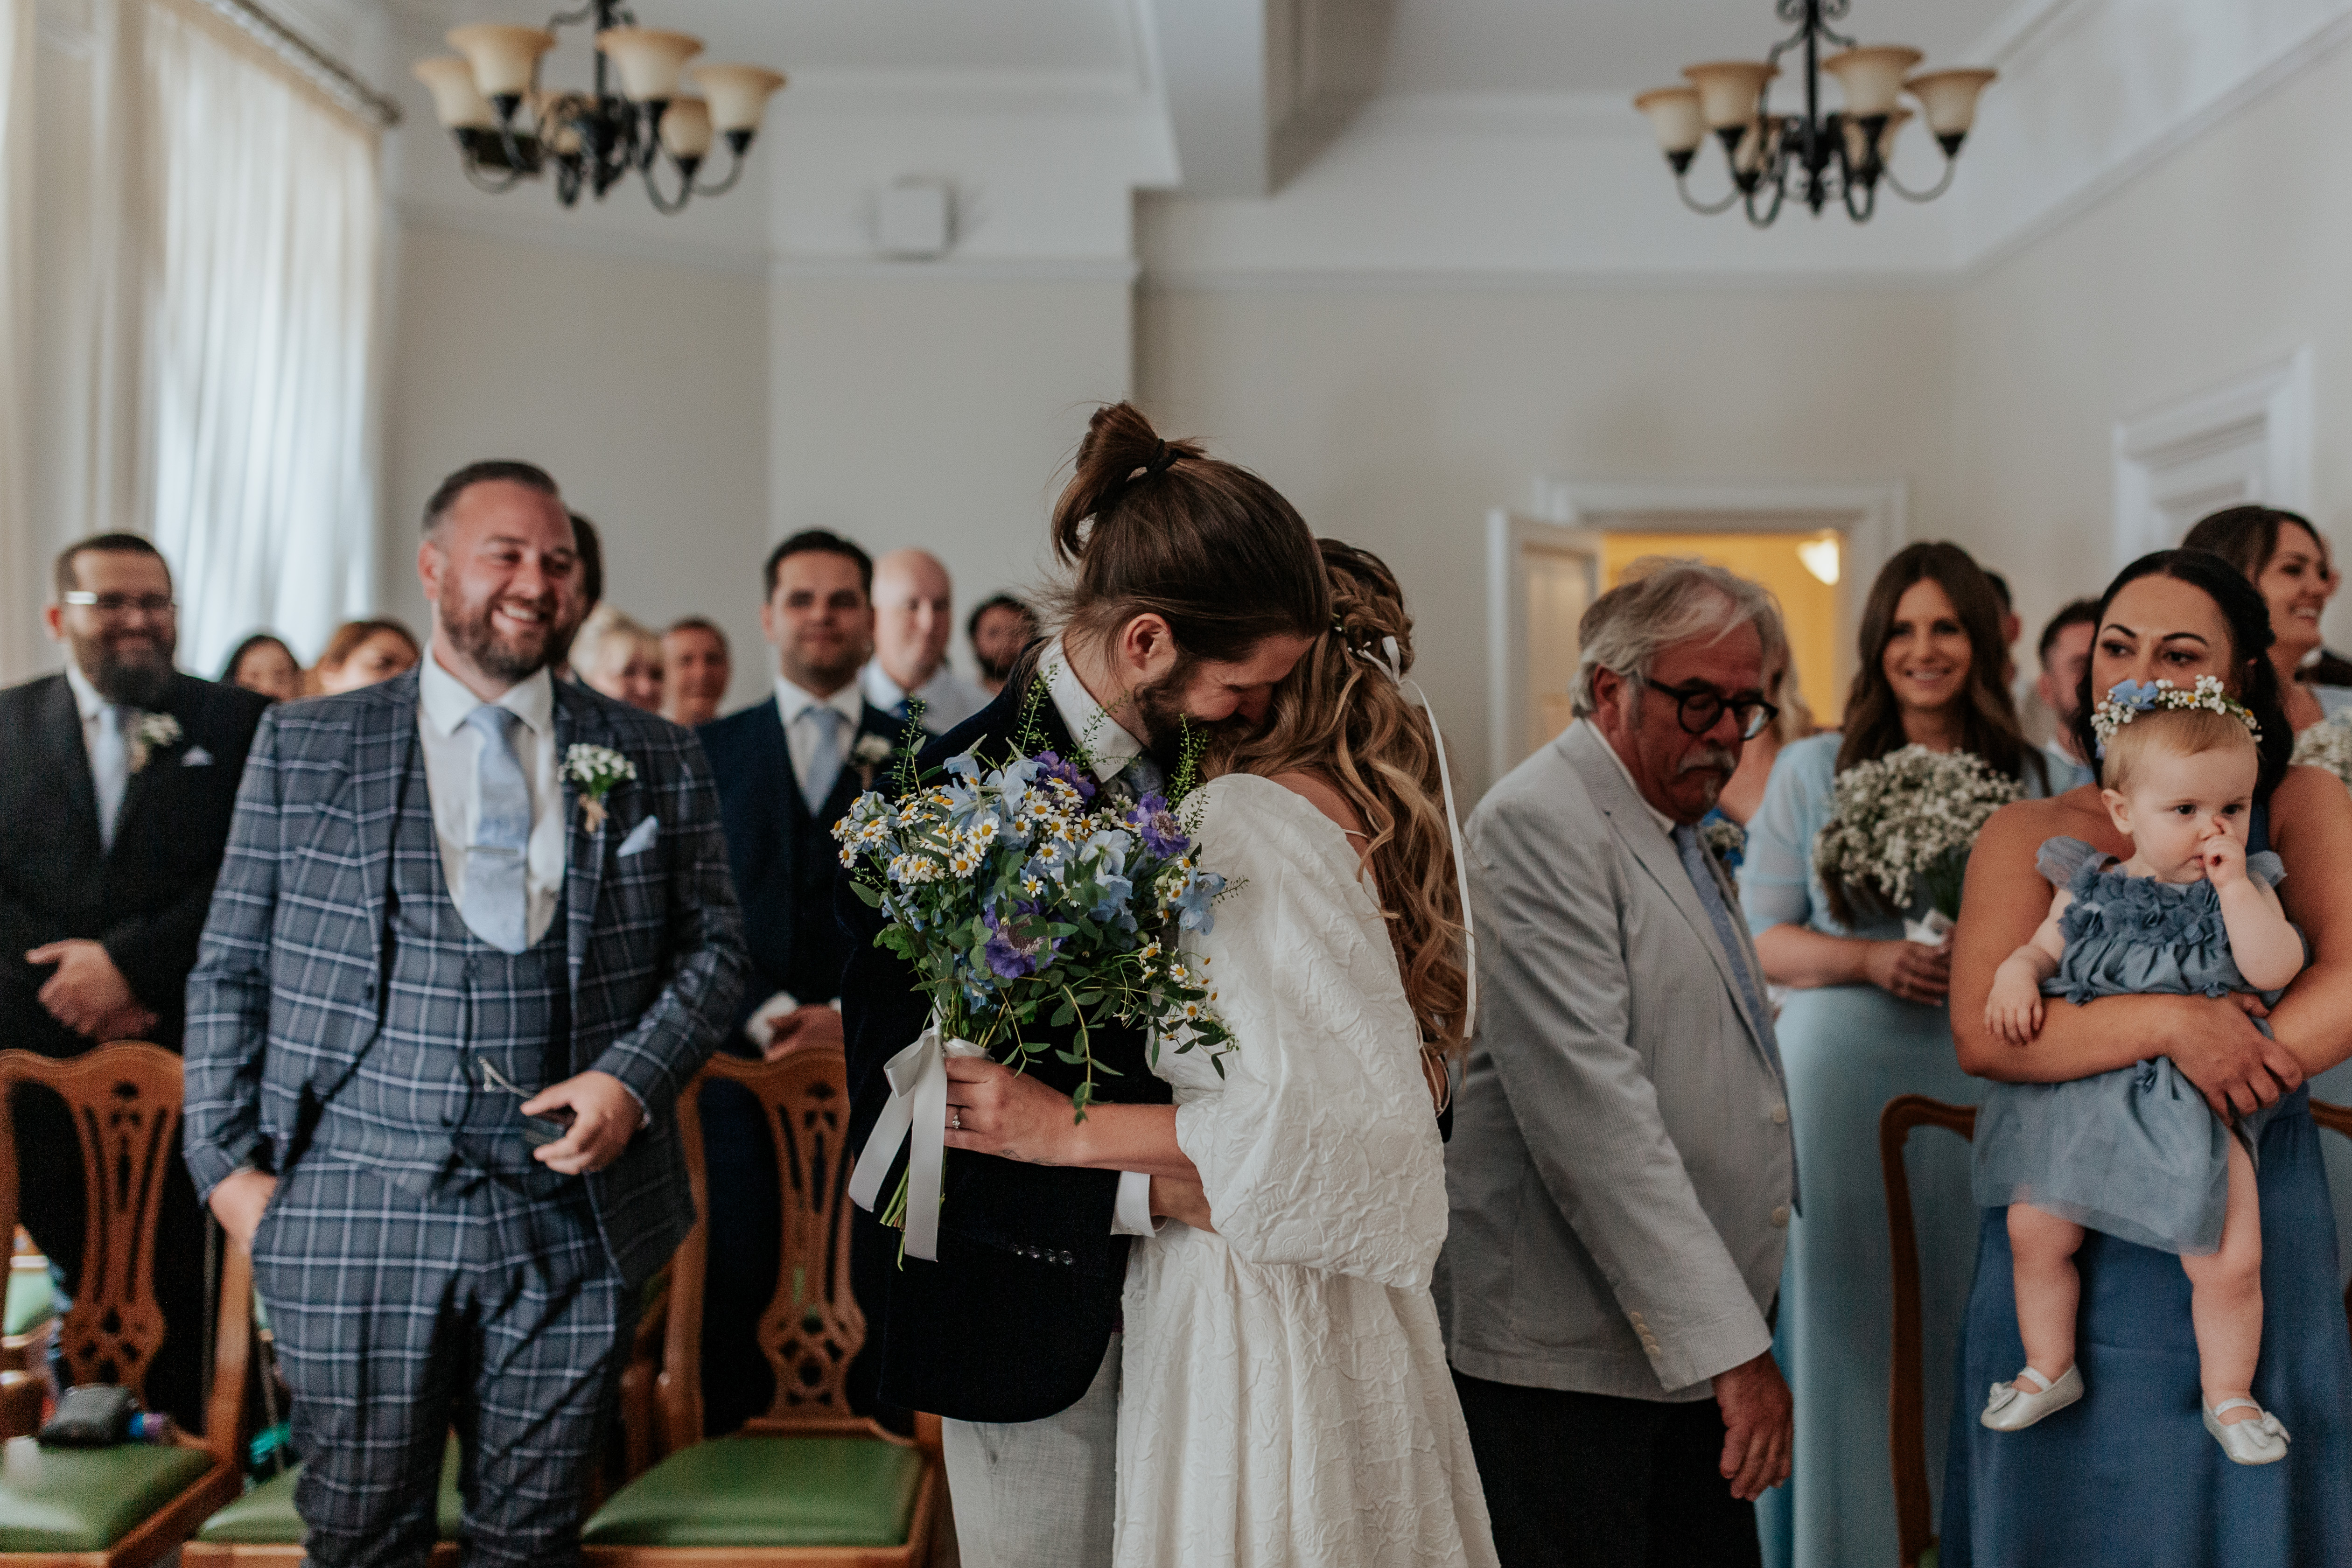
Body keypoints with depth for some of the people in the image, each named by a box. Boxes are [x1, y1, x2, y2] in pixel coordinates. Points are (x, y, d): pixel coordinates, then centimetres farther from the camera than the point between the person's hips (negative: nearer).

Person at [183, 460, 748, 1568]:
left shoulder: (654, 761, 8)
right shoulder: (303, 747, 7)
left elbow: (712, 946, 10)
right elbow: (230, 968, 8)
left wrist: (633, 1080, -6)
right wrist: (228, 1157, 0)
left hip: (574, 1211, 1)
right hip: (356, 1215, -1)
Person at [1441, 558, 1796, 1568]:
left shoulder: (1678, 832, 18)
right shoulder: (1540, 822, -12)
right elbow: (1588, 1101, -20)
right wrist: (1731, 1344, -20)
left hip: (1700, 1350, 9)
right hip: (1566, 1359, -9)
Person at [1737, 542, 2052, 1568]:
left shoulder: (2028, 779, 8)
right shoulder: (1811, 771, 5)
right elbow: (1761, 940, 3)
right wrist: (1871, 958, -12)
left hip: (1975, 1087, 1)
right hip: (1840, 1085, -1)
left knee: (1957, 1325, 3)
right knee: (1842, 1324, 2)